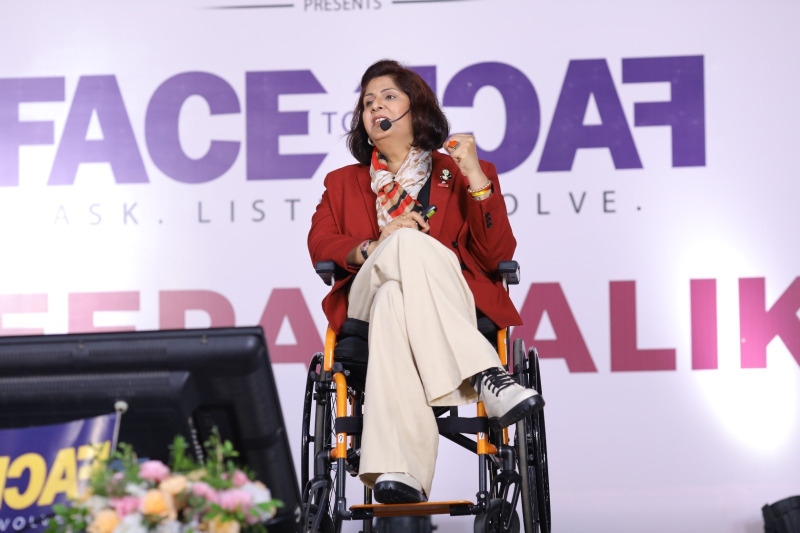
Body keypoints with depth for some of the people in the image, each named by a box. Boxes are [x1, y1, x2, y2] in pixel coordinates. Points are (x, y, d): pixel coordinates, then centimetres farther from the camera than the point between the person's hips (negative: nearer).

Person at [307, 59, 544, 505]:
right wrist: (373, 247, -11)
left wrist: (476, 178, -3)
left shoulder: (459, 175, 23)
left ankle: (396, 469, -57)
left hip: (457, 308, -1)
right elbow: (319, 246, 10)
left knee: (395, 301, -40)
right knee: (410, 241, -35)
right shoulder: (344, 184, 31)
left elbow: (498, 257, 7)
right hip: (368, 298, 1)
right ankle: (485, 377, -49)